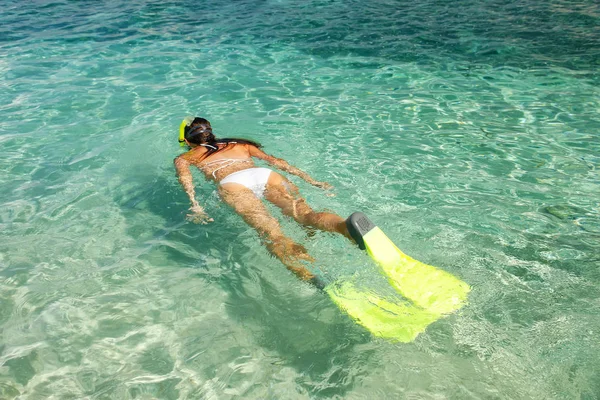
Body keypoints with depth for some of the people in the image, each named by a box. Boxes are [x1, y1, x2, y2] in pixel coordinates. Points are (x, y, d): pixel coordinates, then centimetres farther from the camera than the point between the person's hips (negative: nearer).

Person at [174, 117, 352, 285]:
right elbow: (274, 160, 29)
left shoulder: (188, 156, 32)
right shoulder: (240, 144, 40)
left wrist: (194, 205, -5)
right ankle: (345, 226, -51)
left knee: (271, 234, -26)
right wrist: (312, 181, 26)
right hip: (265, 174, 3)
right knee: (306, 213, -19)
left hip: (232, 182, -3)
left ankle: (312, 278, -51)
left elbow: (181, 165, 8)